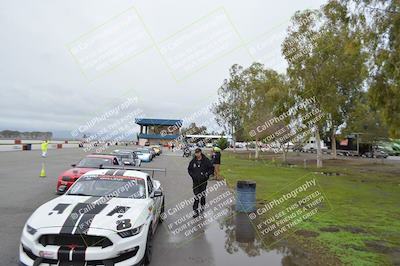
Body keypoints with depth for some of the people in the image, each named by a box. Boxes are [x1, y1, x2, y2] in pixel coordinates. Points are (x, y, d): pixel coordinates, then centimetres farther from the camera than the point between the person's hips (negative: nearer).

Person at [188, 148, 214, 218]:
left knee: (202, 194, 14)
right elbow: (189, 169, 12)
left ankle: (202, 206, 36)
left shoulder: (206, 160, -5)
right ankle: (195, 210, 0)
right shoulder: (193, 161, 1)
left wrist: (207, 174, -11)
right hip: (196, 181, 0)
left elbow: (211, 168, 2)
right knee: (196, 196, -4)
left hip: (203, 181, 0)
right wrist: (192, 175, -3)